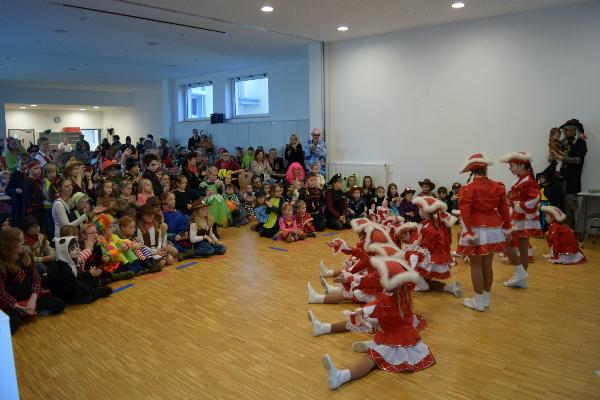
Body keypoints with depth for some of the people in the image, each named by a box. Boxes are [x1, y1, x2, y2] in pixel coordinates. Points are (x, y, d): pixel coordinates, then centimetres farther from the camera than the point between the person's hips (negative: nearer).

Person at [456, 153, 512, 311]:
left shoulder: (468, 188, -11)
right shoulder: (498, 187, 3)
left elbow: (465, 212, -16)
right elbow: (504, 209, 8)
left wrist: (467, 232, -15)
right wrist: (506, 227, 18)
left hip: (476, 231, -5)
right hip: (493, 230, 5)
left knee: (476, 266, 3)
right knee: (487, 265, 14)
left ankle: (478, 302, 10)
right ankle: (486, 299, 24)